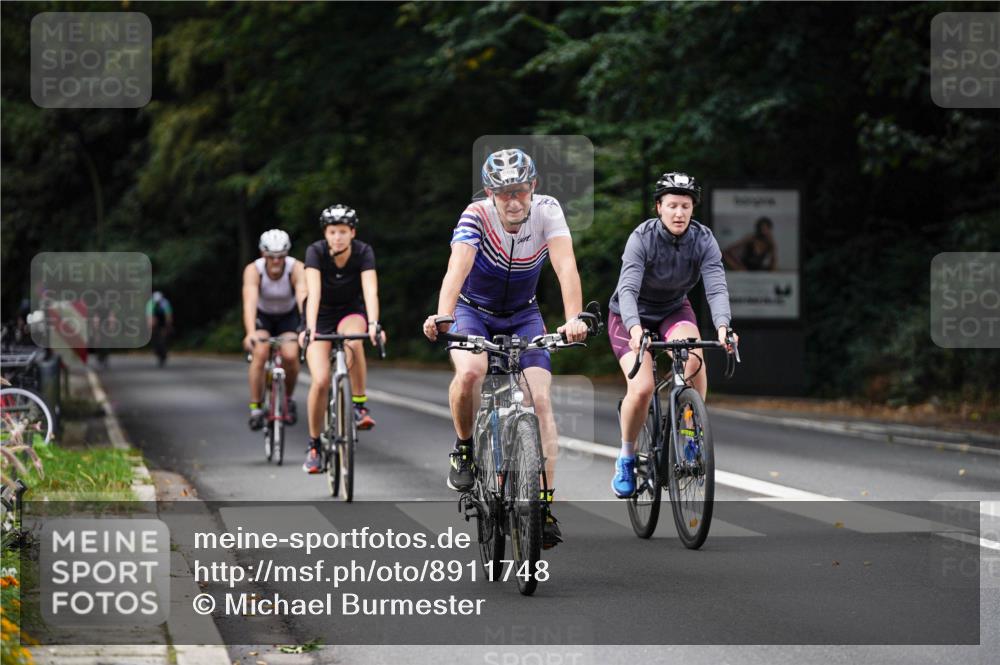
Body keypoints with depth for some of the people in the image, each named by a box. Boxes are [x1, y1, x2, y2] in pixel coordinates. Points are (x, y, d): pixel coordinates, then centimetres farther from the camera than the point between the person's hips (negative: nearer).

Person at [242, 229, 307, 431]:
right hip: (262, 316, 0)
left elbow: (303, 299, -41)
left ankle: (288, 398, 6)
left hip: (288, 316, 0)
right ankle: (255, 408, -13)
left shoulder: (297, 269, -29)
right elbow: (249, 302, -40)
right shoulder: (253, 270, -29)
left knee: (290, 356, -21)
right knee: (260, 353, -24)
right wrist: (251, 333, -56)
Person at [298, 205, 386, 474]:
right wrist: (310, 328, -49)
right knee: (321, 381, -17)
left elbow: (370, 291, -32)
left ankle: (360, 405, -20)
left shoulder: (363, 252, -20)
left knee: (353, 342, -37)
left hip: (351, 312, 0)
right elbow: (313, 293, -34)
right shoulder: (316, 252, -23)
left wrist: (373, 325, -49)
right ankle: (314, 444, 2)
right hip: (321, 315, 0)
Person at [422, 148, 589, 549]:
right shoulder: (476, 216, -25)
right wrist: (442, 315, -58)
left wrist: (573, 318, -48)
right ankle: (464, 448, -4)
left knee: (540, 401, -14)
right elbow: (458, 266, -40)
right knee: (469, 373, -32)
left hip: (523, 316, 2)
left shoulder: (547, 211, -20)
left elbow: (565, 265, -32)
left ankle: (545, 504, -10)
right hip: (474, 311, -2)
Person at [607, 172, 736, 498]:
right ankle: (626, 457, 2)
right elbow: (628, 288, -36)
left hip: (674, 310, 2)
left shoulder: (704, 240, -18)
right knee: (642, 389, -22)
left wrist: (722, 326, -48)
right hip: (631, 315, -2)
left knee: (694, 357, -31)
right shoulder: (642, 238, -25)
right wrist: (635, 328, -55)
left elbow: (717, 287, -29)